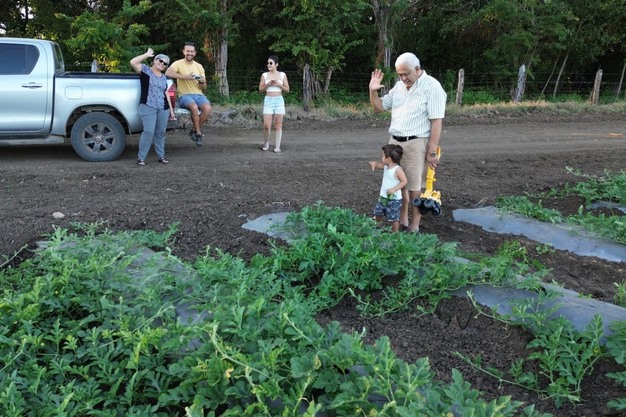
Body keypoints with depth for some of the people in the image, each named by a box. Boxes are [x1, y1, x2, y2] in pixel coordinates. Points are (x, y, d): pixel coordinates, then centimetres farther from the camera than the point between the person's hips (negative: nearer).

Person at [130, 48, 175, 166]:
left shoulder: (163, 77, 18)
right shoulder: (145, 70, 2)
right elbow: (133, 62, -14)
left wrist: (171, 109, 16)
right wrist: (147, 54, -5)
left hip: (163, 108, 6)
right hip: (148, 107, -6)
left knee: (161, 132, 8)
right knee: (148, 132, -13)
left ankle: (161, 156, 17)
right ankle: (141, 157, -6)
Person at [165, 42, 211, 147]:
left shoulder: (199, 66, 15)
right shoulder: (178, 63, 2)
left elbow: (204, 88, 15)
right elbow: (167, 73, -20)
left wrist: (202, 82, -9)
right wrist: (185, 77, -24)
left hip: (198, 94, 4)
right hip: (184, 95, -4)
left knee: (207, 108, -28)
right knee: (194, 107, -36)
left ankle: (194, 130, -7)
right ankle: (198, 133, -15)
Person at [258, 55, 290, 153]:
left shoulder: (282, 75, 4)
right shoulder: (264, 75, 5)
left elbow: (287, 90, 3)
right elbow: (260, 90, 5)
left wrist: (278, 84, -11)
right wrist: (268, 84, -11)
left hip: (279, 100, 0)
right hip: (268, 100, 0)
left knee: (278, 125, 0)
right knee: (266, 125, -6)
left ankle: (277, 146, 6)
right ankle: (266, 143, 18)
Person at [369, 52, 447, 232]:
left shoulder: (431, 86, -10)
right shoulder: (399, 86, 10)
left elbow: (437, 121, -13)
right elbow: (379, 107, 16)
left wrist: (432, 151, -16)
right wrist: (373, 91, -3)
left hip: (416, 143, -6)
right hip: (395, 141, 6)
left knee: (414, 188, 0)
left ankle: (414, 227, 12)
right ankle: (402, 222, 25)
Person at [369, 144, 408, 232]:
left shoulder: (397, 169, -21)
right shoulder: (385, 166, 2)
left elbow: (404, 181, -21)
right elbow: (378, 165, 16)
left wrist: (394, 189, -28)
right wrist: (374, 164, -8)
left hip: (394, 199, -8)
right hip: (383, 197, 8)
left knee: (393, 217, 2)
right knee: (378, 212, 20)